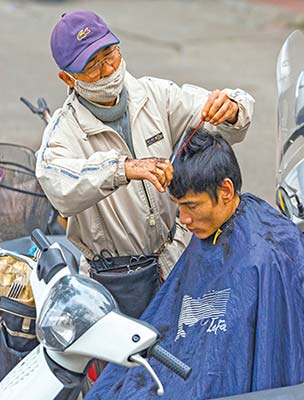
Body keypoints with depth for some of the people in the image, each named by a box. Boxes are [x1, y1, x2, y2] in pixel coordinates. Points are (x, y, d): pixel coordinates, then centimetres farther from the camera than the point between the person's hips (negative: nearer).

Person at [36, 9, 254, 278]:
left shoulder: (155, 94, -2)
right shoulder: (64, 131, -14)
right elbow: (58, 186, -36)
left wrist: (230, 110, -28)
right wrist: (124, 168, -51)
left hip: (175, 254, 2)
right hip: (114, 273, -2)